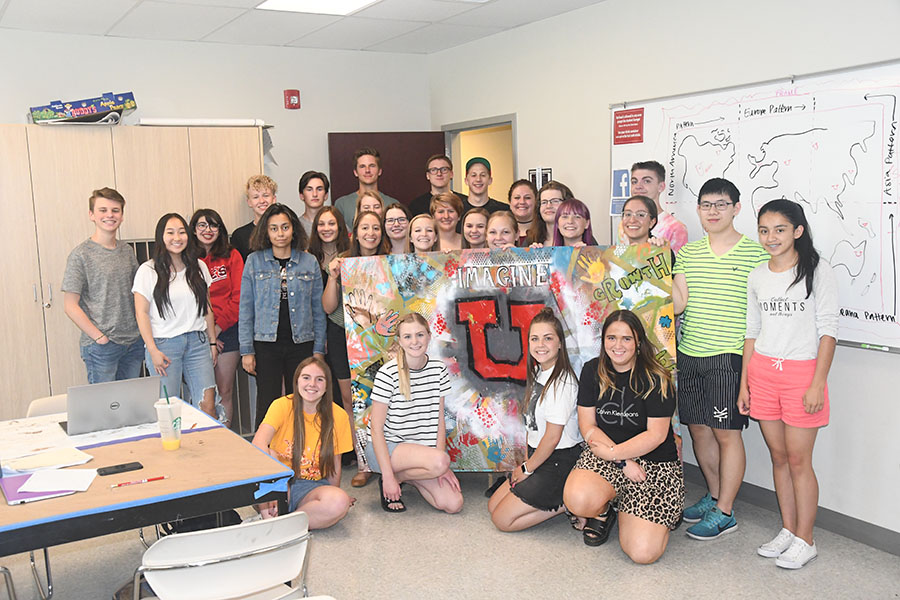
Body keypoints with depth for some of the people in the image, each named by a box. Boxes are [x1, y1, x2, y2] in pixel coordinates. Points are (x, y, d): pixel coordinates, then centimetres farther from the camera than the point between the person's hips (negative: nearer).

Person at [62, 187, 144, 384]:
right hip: (101, 346, -6)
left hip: (134, 342, 6)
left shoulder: (127, 251, 9)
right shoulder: (81, 254, -9)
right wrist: (100, 337, -13)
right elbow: (70, 306, -11)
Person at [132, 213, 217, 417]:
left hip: (198, 341, 3)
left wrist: (212, 342, 13)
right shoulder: (148, 271, -2)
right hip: (164, 344, -3)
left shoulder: (199, 267, 10)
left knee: (208, 405, -3)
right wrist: (153, 350, -10)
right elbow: (141, 313, -4)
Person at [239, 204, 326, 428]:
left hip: (302, 344, 1)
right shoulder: (254, 262, 2)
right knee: (267, 407, 1)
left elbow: (318, 309, 7)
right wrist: (247, 350, -2)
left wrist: (319, 349, 3)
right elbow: (246, 309, 3)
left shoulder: (309, 262, 5)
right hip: (266, 344, -1)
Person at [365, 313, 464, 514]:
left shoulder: (438, 370, 1)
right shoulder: (388, 374, -14)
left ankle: (408, 475, 13)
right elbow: (376, 428, -14)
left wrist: (441, 467, -5)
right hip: (385, 448, -6)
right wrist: (388, 476, -18)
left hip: (421, 451, 6)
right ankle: (395, 478, -4)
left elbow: (439, 421, 4)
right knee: (440, 461, -32)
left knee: (454, 504, -10)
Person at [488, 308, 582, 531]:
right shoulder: (537, 373, 6)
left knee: (503, 519, -7)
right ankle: (557, 496, 11)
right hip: (538, 457, 9)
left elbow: (552, 438, -20)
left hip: (559, 461, -9)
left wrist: (527, 469, -8)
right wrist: (526, 460, 6)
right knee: (493, 506, 11)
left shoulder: (562, 381, -22)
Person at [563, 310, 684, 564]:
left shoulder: (656, 379, -8)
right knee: (579, 500, -33)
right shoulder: (592, 372, 2)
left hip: (656, 464, -2)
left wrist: (613, 452, -16)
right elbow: (587, 426, -1)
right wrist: (623, 462, -12)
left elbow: (656, 435, -10)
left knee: (643, 553, -18)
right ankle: (603, 510, 5)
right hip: (604, 453, 2)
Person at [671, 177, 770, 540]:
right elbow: (678, 303, 1)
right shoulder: (688, 252, 10)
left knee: (727, 433, 0)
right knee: (698, 429, 12)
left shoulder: (755, 254, -3)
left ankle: (724, 512, 10)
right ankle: (714, 495, 31)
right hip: (689, 354, 5)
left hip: (728, 355, -5)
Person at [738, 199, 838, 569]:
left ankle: (805, 540, 12)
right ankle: (788, 530, 23)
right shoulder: (757, 277, 10)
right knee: (778, 456, 10)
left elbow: (828, 330, -6)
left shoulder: (817, 271, -4)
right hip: (763, 372, 5)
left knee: (798, 459, -1)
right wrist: (745, 382, 11)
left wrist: (818, 383, -13)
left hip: (802, 372, -4)